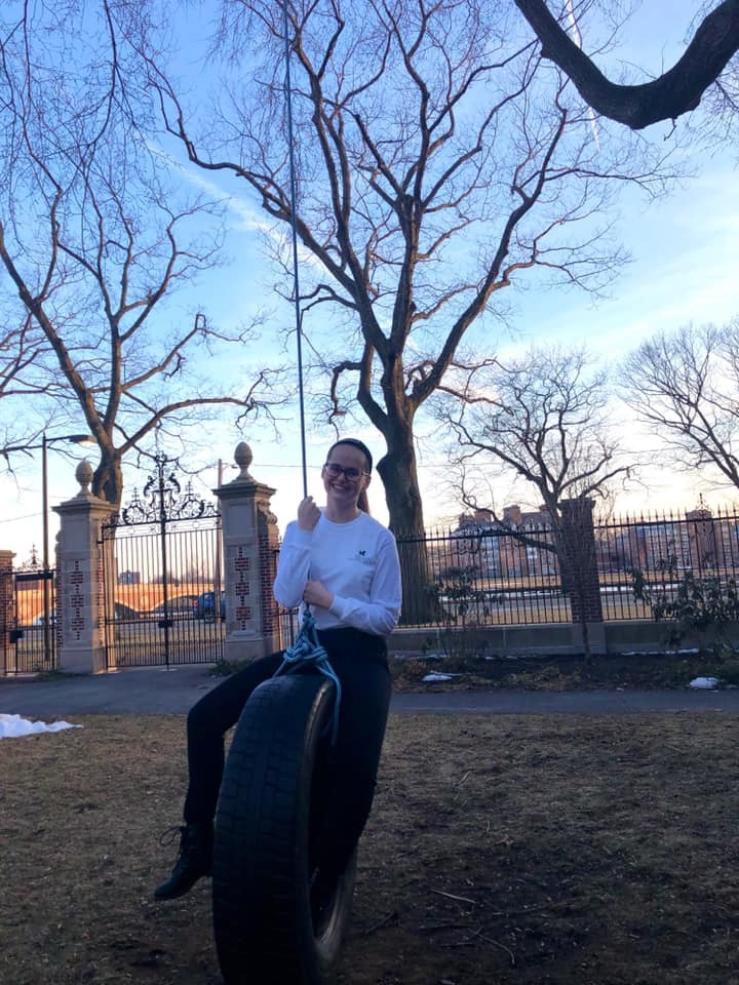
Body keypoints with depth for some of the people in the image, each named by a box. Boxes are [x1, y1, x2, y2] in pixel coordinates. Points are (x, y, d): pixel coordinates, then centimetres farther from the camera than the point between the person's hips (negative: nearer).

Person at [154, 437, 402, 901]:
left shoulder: (379, 537, -2)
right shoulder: (301, 528, 6)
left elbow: (388, 617, -4)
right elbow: (286, 598, -10)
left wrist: (331, 601, -13)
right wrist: (304, 533, -14)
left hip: (360, 657, -3)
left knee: (357, 769, -23)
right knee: (205, 717, -11)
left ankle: (328, 877, 4)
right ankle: (198, 844, 1)